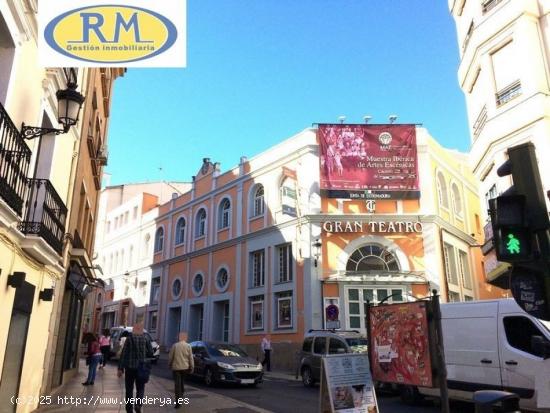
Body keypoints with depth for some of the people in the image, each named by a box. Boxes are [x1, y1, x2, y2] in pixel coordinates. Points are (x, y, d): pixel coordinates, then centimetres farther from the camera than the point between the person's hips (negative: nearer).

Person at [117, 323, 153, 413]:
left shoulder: (129, 339, -5)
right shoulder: (146, 339, -2)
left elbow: (123, 354, -7)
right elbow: (151, 353, 0)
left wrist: (120, 368, -4)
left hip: (130, 367, 0)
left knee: (129, 389, 13)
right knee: (140, 388, 11)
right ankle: (138, 404, -13)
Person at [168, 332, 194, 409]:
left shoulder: (174, 345, -5)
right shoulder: (188, 346, -4)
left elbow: (170, 356, -1)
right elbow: (191, 358, -2)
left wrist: (169, 365, 15)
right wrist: (192, 367, 6)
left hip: (176, 367, -1)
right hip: (185, 367, 1)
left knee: (177, 384, 0)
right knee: (182, 382, 23)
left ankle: (178, 402, -4)